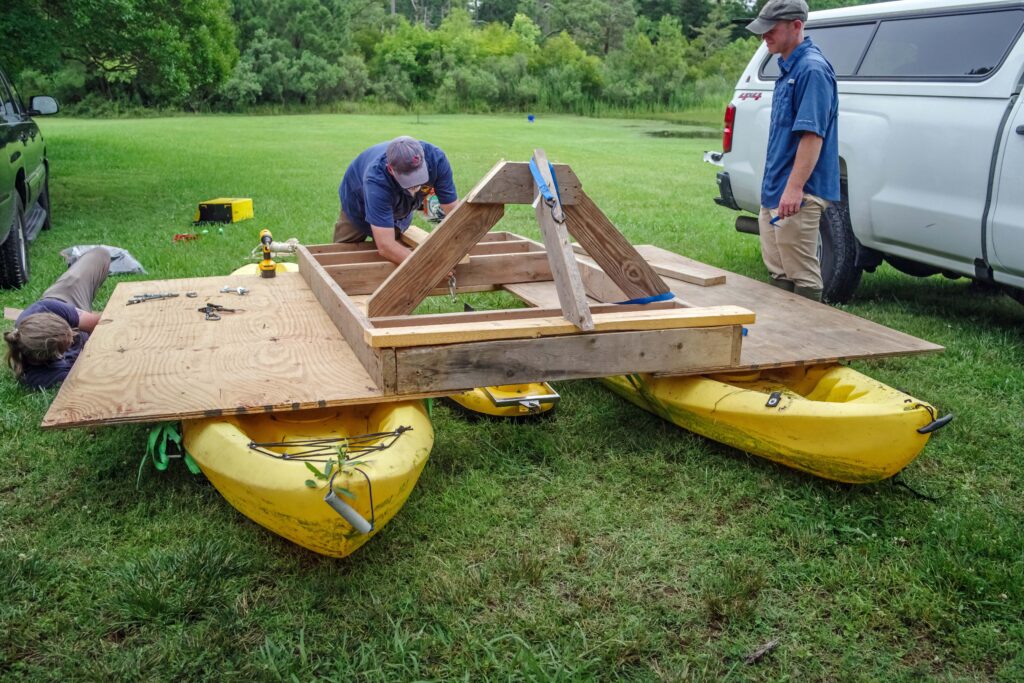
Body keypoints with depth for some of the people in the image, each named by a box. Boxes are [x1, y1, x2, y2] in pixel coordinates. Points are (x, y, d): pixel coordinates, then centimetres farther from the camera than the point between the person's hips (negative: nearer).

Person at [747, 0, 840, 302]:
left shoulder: (812, 69, -15)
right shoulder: (788, 67, 15)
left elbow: (813, 135, -22)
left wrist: (794, 188, -26)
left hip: (797, 195, -10)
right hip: (774, 191, 10)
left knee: (801, 275, -2)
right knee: (779, 273, 16)